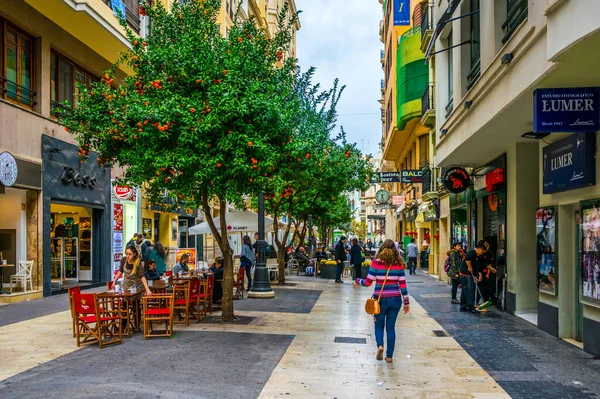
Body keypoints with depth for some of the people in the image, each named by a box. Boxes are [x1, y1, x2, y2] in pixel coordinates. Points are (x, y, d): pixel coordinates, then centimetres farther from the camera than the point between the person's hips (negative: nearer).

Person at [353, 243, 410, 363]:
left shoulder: (376, 263, -9)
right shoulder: (399, 264, -2)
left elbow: (368, 282, -8)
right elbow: (403, 285, 0)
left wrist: (357, 281, 13)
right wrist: (406, 302, 8)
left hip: (380, 299, -2)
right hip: (395, 299, 2)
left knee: (379, 326, 16)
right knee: (391, 327, 14)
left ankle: (380, 345, -10)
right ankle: (389, 356, 16)